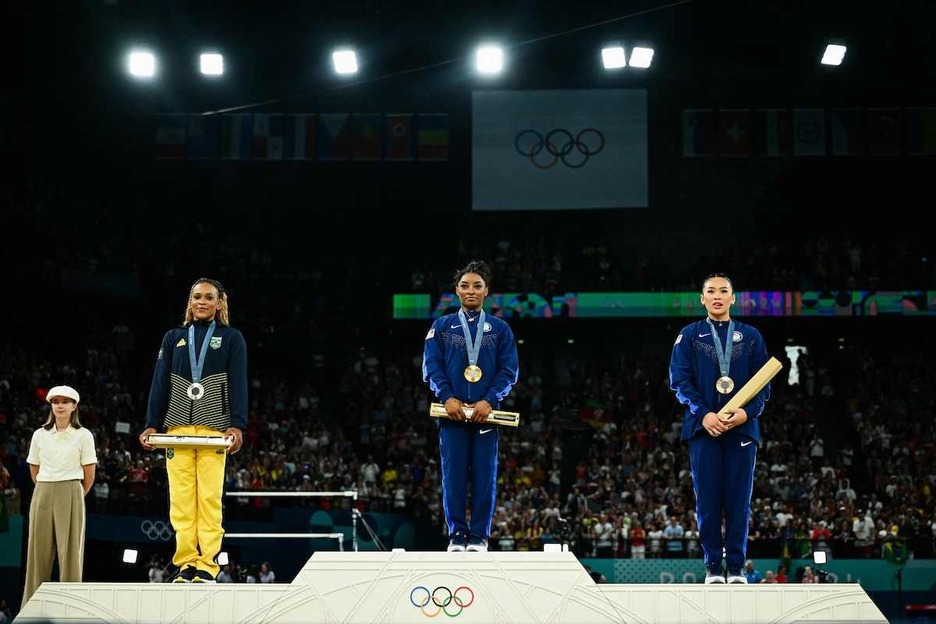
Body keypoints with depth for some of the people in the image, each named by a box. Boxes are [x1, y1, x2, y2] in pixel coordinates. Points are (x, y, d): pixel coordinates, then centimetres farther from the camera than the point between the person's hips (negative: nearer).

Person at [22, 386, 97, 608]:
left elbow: (89, 475, 2)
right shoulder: (40, 435, 8)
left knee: (70, 550, -4)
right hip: (42, 495, 3)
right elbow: (34, 471, 16)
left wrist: (75, 496, 8)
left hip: (71, 495, -3)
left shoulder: (83, 435, -1)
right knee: (39, 550, 2)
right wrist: (46, 491, 13)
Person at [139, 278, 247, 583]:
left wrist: (237, 425, -11)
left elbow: (238, 384, 2)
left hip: (214, 429, -2)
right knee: (181, 499, -3)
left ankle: (206, 565, -8)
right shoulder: (174, 338, 17)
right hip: (177, 428, 2)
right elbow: (160, 384, 13)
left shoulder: (231, 339, 10)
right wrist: (152, 425, 2)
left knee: (210, 497, -9)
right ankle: (186, 563, -1)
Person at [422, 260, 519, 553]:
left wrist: (489, 400, -10)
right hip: (452, 412, 0)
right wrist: (447, 397, -11)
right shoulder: (441, 326, 10)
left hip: (485, 413, 0)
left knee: (485, 477, -1)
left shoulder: (500, 329, 10)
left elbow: (509, 370, 4)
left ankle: (479, 536, 6)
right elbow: (431, 366, 3)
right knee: (453, 476, -1)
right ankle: (457, 534, 6)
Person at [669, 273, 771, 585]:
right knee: (707, 500, -2)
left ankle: (736, 568, 5)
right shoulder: (689, 335, 8)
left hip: (742, 427, 1)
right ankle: (713, 567, 4)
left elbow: (764, 382, 8)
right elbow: (679, 380, 1)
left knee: (739, 500, -1)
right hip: (704, 427, -1)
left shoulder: (751, 336, 11)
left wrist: (747, 412, -10)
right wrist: (704, 414, -12)